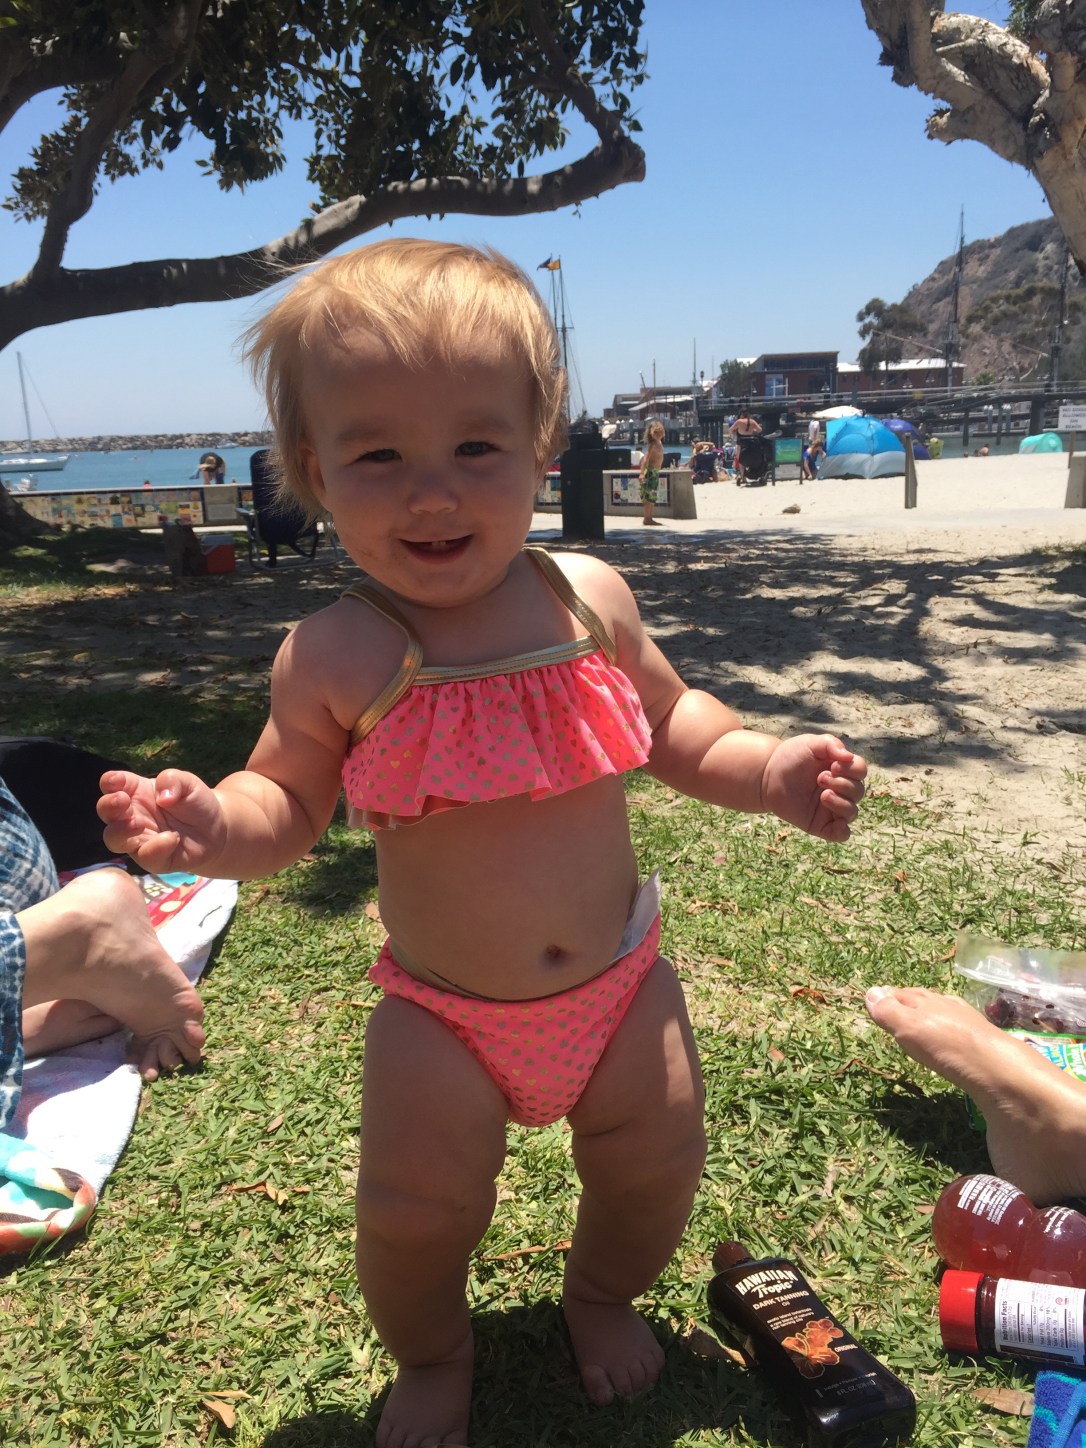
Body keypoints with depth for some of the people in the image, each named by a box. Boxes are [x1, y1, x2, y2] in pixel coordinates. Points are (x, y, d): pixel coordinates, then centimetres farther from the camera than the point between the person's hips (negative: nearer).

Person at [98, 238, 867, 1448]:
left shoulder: (588, 599, -10)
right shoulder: (333, 658, -16)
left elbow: (668, 723, 4)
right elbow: (287, 807, -6)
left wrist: (773, 772, -11)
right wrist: (207, 823, -27)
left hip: (618, 980, 3)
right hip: (444, 1014, -2)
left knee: (656, 1168, 16)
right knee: (414, 1213, 6)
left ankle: (602, 1296, 53)